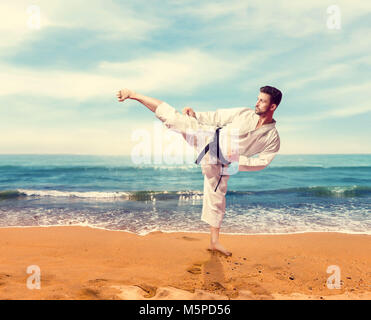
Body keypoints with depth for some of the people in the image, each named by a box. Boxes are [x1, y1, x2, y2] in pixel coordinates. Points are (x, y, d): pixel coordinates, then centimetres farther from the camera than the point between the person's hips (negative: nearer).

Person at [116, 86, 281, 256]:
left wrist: (238, 160, -17)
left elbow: (262, 162, -5)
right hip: (210, 138, 0)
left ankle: (214, 242, 24)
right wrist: (195, 115, -5)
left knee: (217, 198, 6)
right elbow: (217, 117, 5)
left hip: (220, 163, 0)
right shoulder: (244, 114, -1)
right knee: (173, 117, -14)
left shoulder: (273, 138, -3)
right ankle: (133, 94, -4)